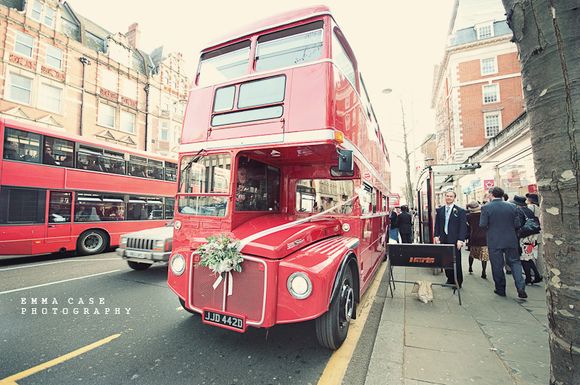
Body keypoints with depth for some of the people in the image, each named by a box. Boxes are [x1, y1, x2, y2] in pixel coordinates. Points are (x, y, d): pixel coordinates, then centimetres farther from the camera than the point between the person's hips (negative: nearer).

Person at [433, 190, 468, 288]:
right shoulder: (439, 210, 10)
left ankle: (458, 282, 17)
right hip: (443, 239, 4)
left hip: (454, 240, -4)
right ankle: (450, 280, 21)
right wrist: (436, 235, 2)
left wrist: (460, 240, -14)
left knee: (456, 262, 3)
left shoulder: (460, 211, -2)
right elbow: (437, 224, 12)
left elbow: (463, 226, -6)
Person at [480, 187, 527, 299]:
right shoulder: (512, 206, -1)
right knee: (515, 262, 14)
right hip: (511, 240, 3)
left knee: (497, 266, 7)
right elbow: (517, 224, 0)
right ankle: (521, 287, 3)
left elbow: (482, 224, -14)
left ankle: (500, 289, 17)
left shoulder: (486, 207, -11)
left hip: (494, 242, -3)